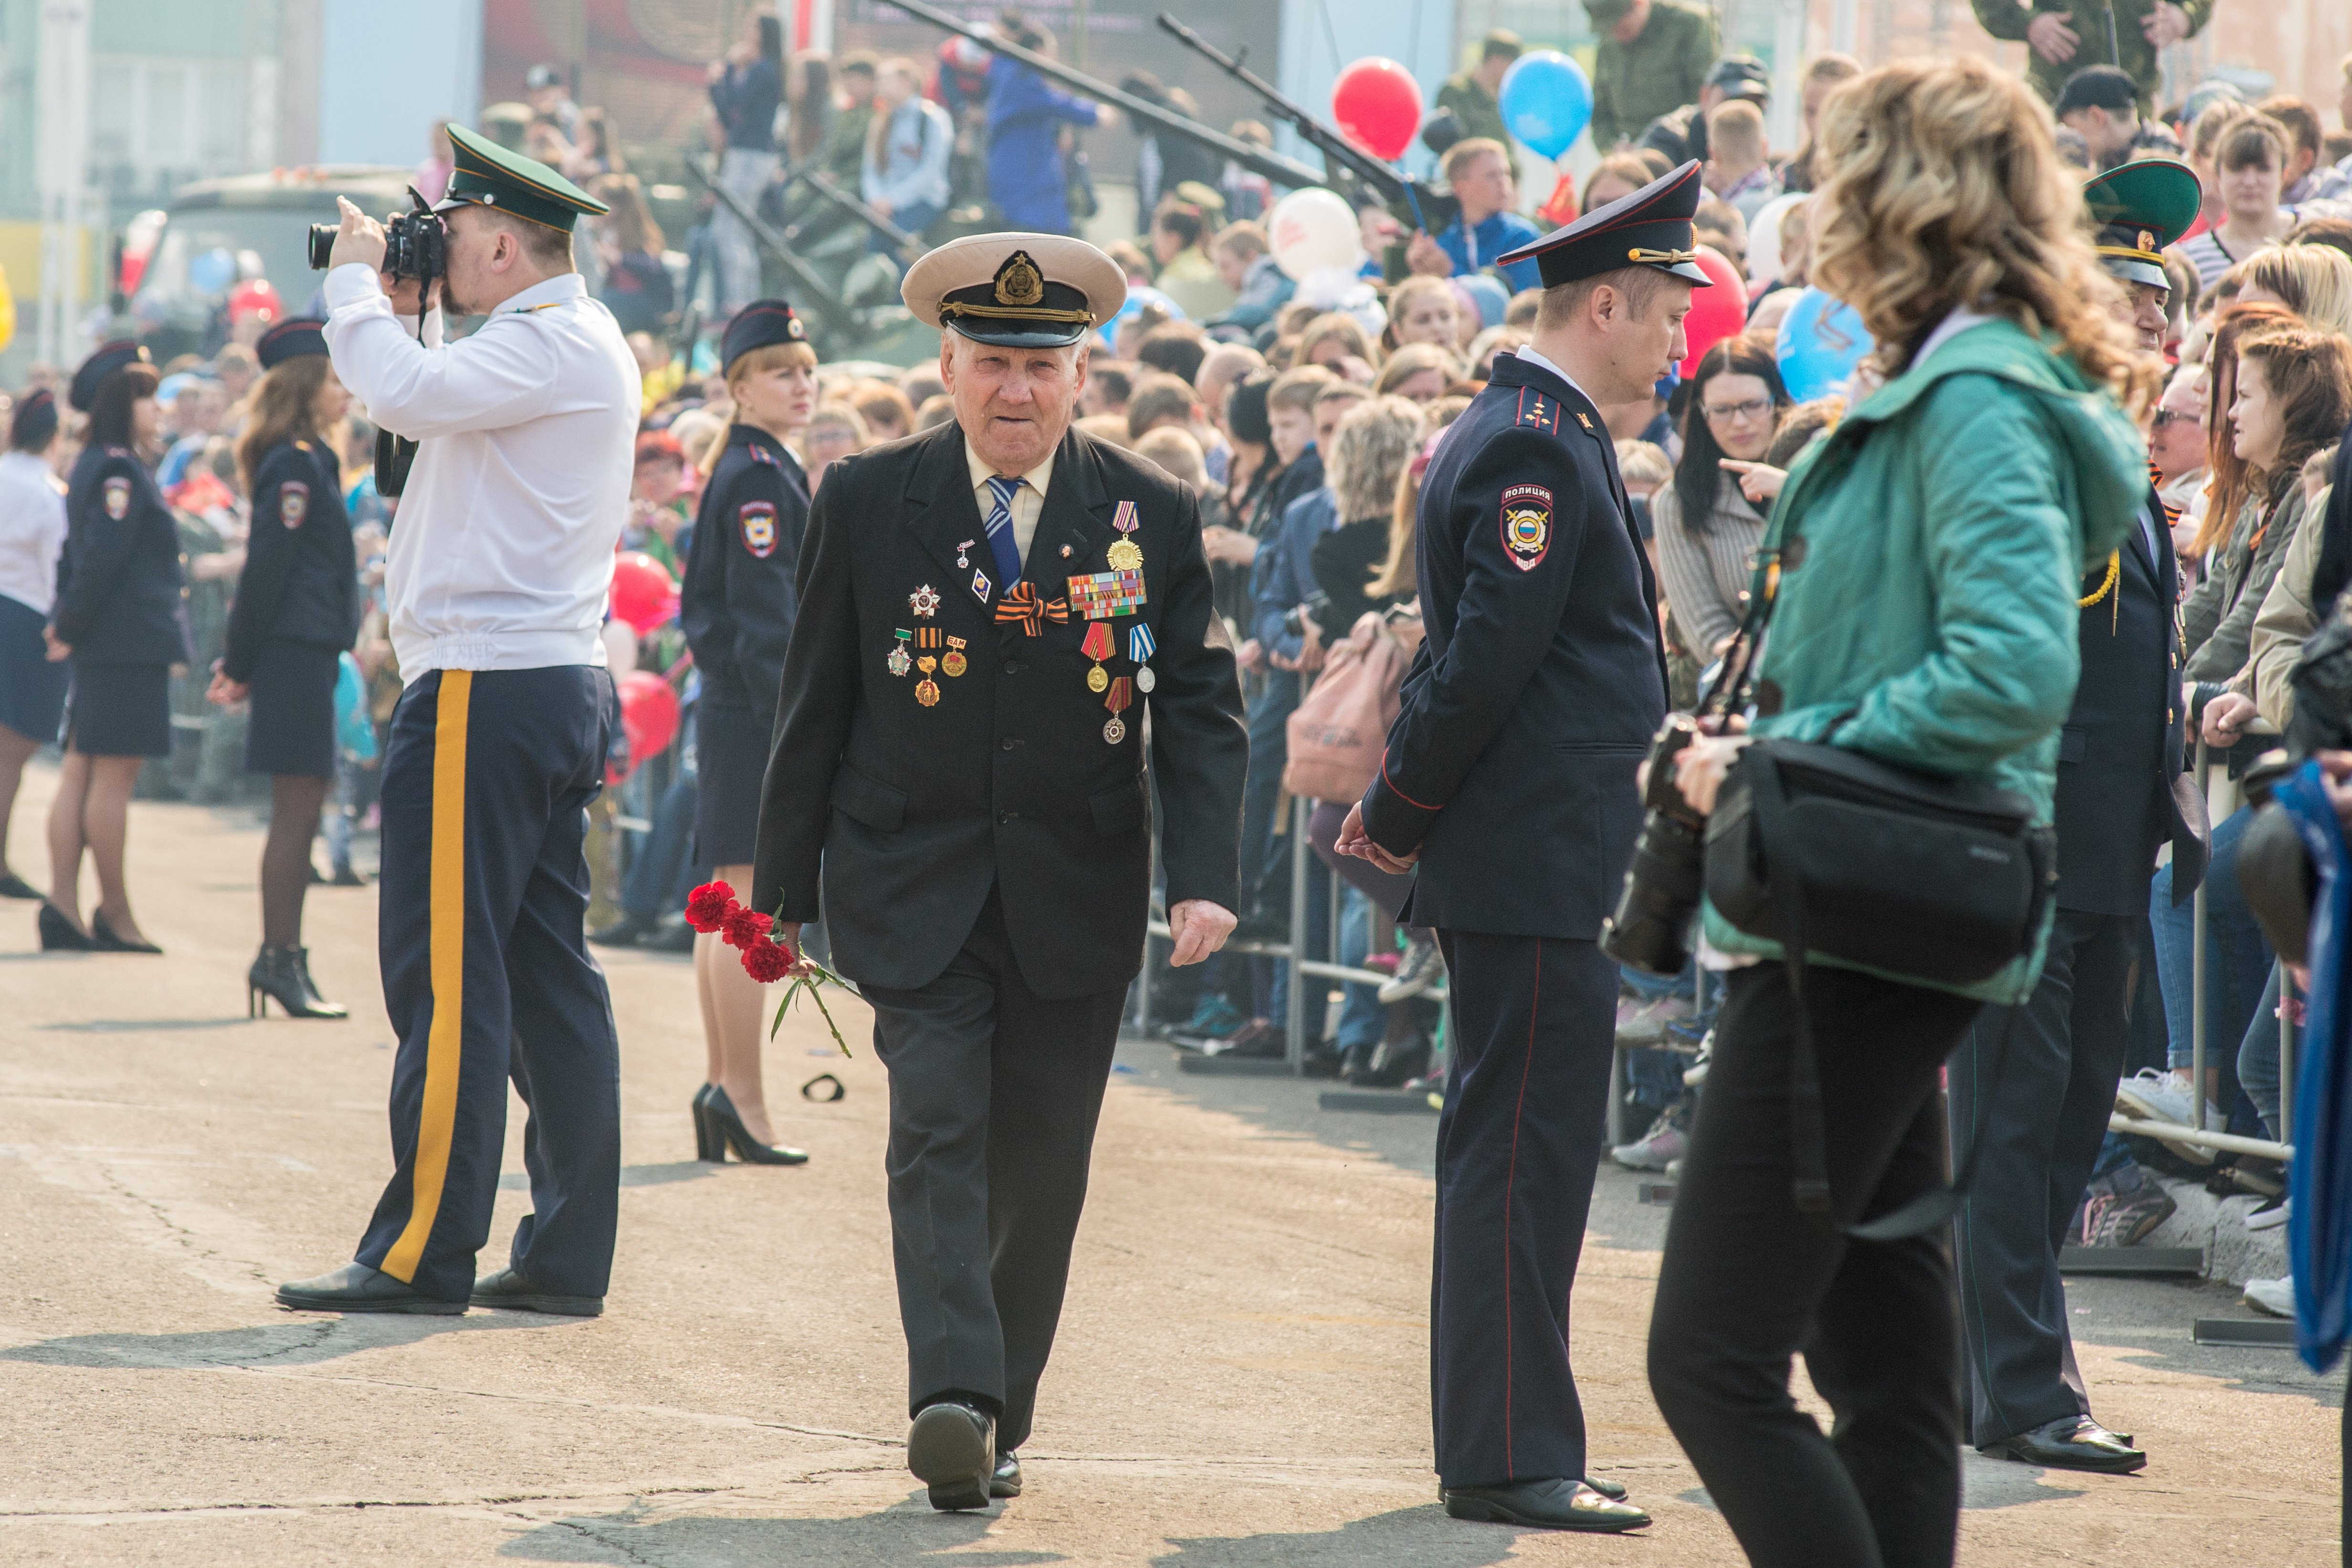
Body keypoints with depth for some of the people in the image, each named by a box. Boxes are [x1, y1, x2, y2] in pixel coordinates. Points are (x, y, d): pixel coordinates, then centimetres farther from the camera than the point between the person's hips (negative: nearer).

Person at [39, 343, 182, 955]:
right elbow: (100, 557, -19)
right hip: (131, 646, -10)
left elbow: (79, 554, 17)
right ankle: (114, 915, 0)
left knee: (81, 772, 6)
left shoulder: (93, 468, 16)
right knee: (114, 776, -5)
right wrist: (73, 626, -12)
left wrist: (66, 624, 13)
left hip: (103, 648, 10)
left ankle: (64, 906, 4)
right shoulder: (120, 471, -14)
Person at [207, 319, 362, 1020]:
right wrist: (244, 665, -14)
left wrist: (242, 663, 19)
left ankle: (282, 959, 14)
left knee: (301, 811, 11)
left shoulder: (304, 461, 18)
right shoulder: (296, 465, -12)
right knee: (298, 810, -7)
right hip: (298, 650, -10)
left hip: (301, 650, 10)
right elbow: (267, 567, -15)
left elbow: (265, 567, 20)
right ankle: (280, 957, -5)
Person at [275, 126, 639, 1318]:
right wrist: (398, 309, 13)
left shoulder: (554, 344, -13)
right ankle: (566, 1254, 10)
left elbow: (404, 394, -26)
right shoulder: (570, 345, 19)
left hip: (486, 695, -10)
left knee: (445, 976, -7)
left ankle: (421, 1254, -6)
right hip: (560, 684, 10)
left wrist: (356, 283, -10)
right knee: (549, 974, 9)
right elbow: (429, 406, 25)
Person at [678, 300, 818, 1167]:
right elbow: (767, 616, -19)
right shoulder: (759, 477, -13)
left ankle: (724, 1086, 17)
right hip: (754, 713, -10)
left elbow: (701, 608, 22)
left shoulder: (748, 472, 17)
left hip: (732, 708, 10)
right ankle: (743, 1101, -10)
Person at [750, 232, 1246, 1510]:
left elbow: (1201, 712, 1)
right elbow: (815, 707, 5)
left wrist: (1203, 875, -13)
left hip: (1075, 899, 1)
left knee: (1041, 1168, 5)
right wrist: (779, 887, 5)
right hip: (913, 886, -1)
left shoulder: (1151, 518, 1)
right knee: (938, 1129, -16)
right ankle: (950, 1398, -27)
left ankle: (997, 1422, 17)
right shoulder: (865, 504, 0)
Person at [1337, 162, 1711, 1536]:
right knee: (1524, 1157, -8)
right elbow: (1487, 658, -20)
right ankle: (1512, 1460, -5)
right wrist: (1403, 818, -11)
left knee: (1513, 1156, 13)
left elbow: (1477, 660, 21)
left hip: (1545, 870, 11)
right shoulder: (1537, 449, -15)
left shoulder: (1533, 435, 19)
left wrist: (1400, 818, 16)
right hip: (1534, 869, -11)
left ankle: (1500, 1448, 19)